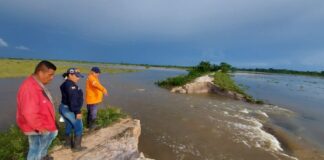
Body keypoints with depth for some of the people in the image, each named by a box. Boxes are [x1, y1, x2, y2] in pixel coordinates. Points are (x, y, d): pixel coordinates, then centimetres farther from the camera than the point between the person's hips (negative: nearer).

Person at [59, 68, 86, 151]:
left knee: (69, 127, 23)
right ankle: (76, 146, 16)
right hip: (69, 110, -10)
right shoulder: (71, 85, -22)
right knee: (79, 127, 4)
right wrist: (77, 112, -22)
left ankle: (68, 143, 39)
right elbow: (73, 100, -26)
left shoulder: (67, 84, 11)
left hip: (64, 108, 10)